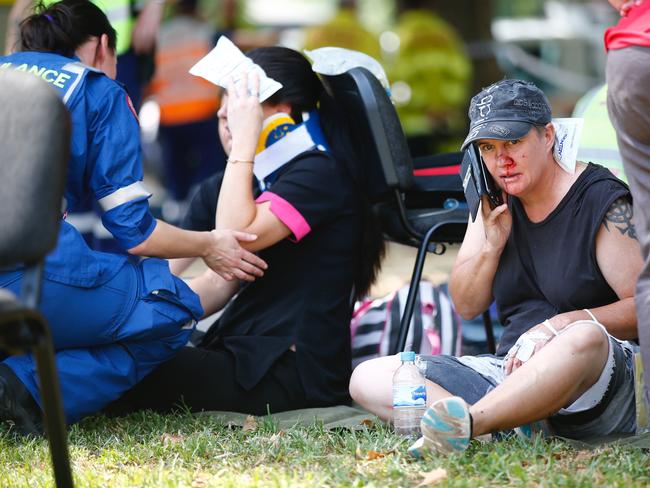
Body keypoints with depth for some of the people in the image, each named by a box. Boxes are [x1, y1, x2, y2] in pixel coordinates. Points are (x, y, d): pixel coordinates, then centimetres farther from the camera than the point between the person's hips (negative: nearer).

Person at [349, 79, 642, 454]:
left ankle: (465, 422, -50)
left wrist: (561, 324, -23)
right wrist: (491, 245, -4)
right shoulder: (497, 203, 12)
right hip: (513, 373, 6)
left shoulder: (602, 200, -6)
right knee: (367, 378, -9)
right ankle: (509, 422, -32)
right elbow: (466, 306, 14)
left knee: (585, 338, -43)